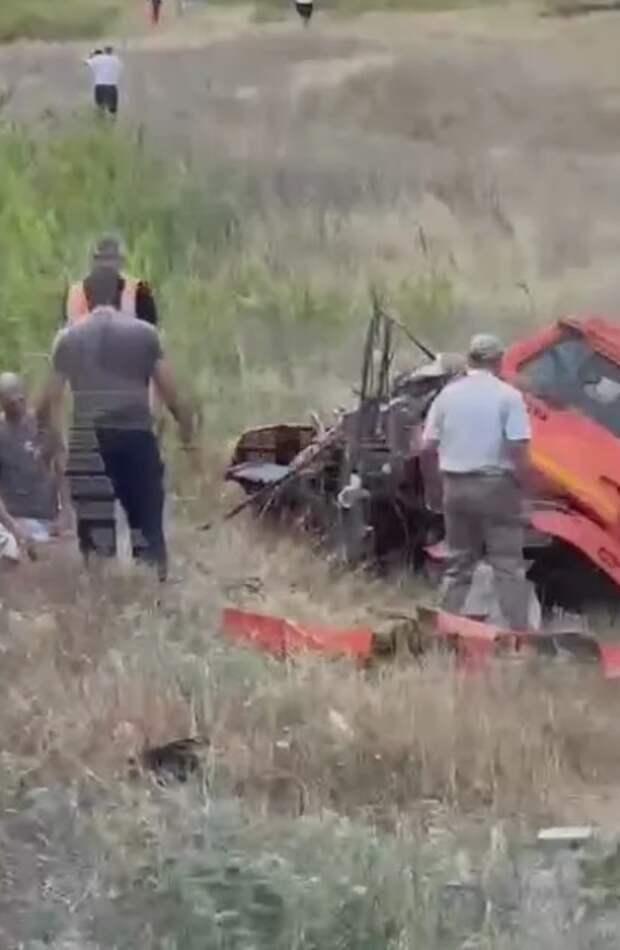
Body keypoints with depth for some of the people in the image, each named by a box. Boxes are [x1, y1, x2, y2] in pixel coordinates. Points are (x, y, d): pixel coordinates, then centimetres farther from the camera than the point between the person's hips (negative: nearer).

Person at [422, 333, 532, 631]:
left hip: (456, 486, 4)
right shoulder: (508, 396, -9)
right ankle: (518, 631, -5)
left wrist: (445, 481, 14)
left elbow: (428, 443, 4)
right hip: (496, 485, -4)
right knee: (508, 565, 0)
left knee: (459, 564, 14)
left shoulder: (448, 394, 3)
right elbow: (518, 447, -16)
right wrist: (520, 482, -3)